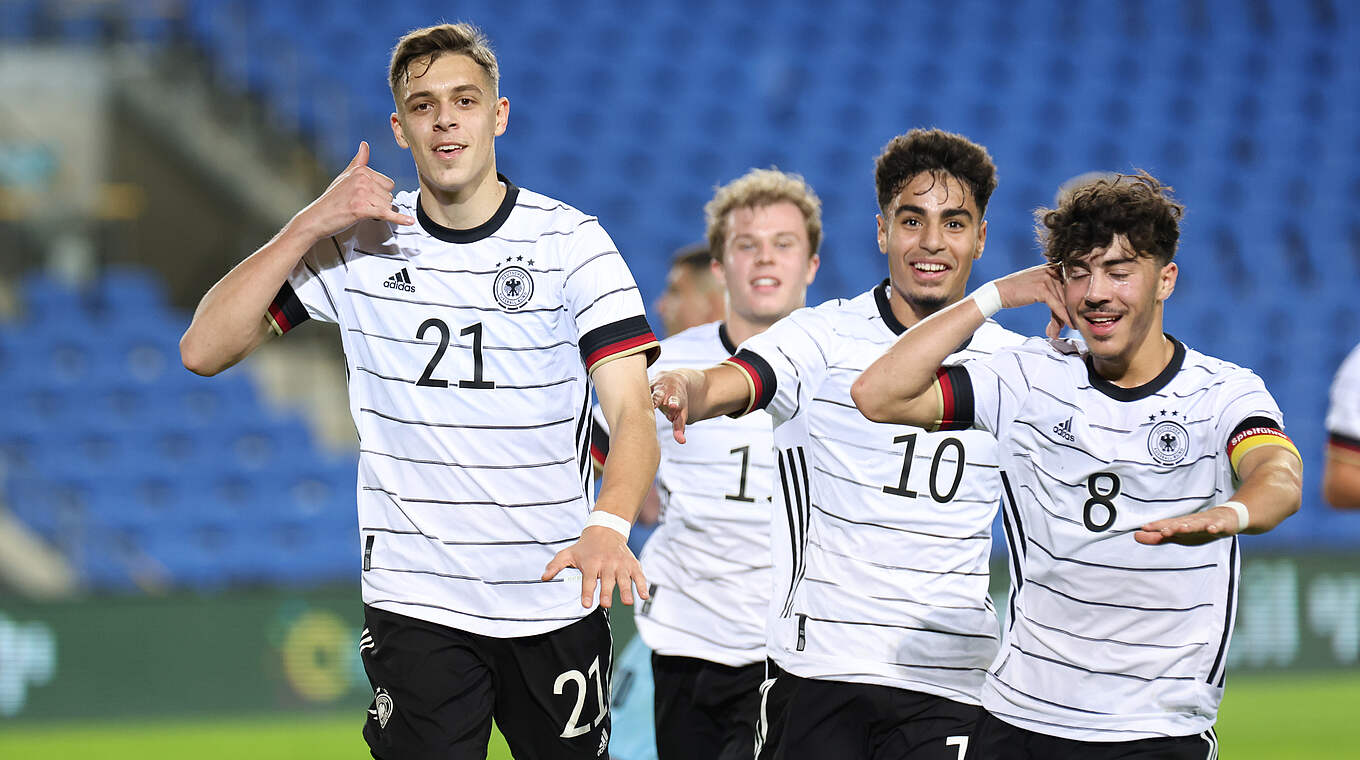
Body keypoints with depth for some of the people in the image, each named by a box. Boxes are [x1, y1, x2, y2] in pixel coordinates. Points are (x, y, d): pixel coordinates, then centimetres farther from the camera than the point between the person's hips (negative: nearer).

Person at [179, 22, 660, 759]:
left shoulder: (569, 241, -4)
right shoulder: (358, 243, 2)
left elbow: (632, 408, -14)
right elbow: (203, 350, -4)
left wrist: (609, 523, -35)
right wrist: (309, 225, -13)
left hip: (556, 598, 0)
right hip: (416, 606, 0)